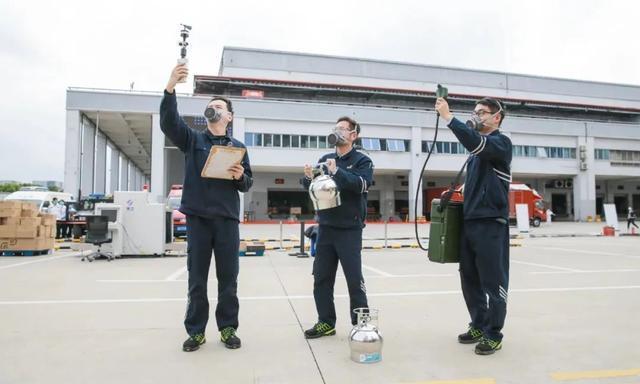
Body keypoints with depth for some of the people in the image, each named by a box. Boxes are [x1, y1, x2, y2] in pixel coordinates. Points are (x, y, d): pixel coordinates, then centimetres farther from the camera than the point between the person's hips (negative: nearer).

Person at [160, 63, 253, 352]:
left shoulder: (238, 147, 11)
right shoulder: (192, 139, 9)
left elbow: (247, 185, 10)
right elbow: (168, 122, -10)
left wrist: (240, 177, -13)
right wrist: (170, 87, -23)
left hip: (227, 219, 1)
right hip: (198, 218, 0)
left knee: (228, 278, 6)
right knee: (197, 279, 6)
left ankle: (228, 328, 19)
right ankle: (195, 331, 18)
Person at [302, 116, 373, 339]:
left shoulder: (362, 161, 0)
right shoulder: (324, 159, 13)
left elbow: (362, 184, -18)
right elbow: (311, 188, 9)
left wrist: (337, 172, -27)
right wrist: (309, 178, -13)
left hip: (349, 229, -5)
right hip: (325, 227, 5)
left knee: (354, 279, 0)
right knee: (321, 278, 7)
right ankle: (326, 322, 19)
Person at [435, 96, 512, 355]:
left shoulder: (501, 143, -5)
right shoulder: (478, 147, 19)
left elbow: (474, 142, -27)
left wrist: (448, 117, -27)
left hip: (491, 223, -8)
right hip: (469, 221, 8)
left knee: (493, 281, 0)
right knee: (470, 279, 12)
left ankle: (493, 335, 10)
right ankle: (479, 326, 26)